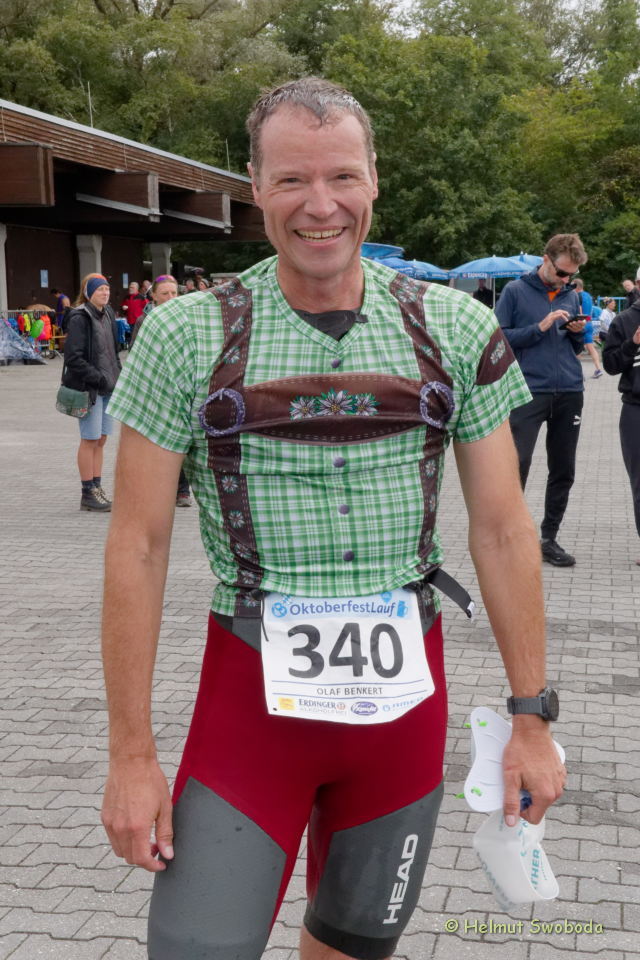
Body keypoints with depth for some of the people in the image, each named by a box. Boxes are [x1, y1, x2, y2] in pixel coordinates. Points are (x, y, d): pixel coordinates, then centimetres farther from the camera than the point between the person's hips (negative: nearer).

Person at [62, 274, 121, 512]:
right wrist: (97, 377, -19)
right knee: (90, 440, -3)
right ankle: (88, 493, 4)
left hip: (107, 386, 8)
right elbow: (73, 357, -17)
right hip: (88, 387, -8)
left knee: (101, 439, 11)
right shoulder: (79, 318, -12)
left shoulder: (107, 314, 13)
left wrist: (117, 376, 11)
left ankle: (97, 488, 19)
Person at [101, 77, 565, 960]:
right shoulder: (187, 338, -7)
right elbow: (138, 546, -5)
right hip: (252, 691, -2)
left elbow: (502, 529, 2)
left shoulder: (456, 330, -1)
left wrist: (533, 719, 2)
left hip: (405, 691, 2)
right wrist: (131, 754, -6)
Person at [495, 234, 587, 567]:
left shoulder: (572, 296, 14)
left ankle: (549, 538, 18)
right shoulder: (516, 291, 0)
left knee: (563, 471, 8)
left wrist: (578, 334, -1)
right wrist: (539, 328, -13)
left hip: (569, 393, 5)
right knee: (516, 466, -10)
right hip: (530, 391, -5)